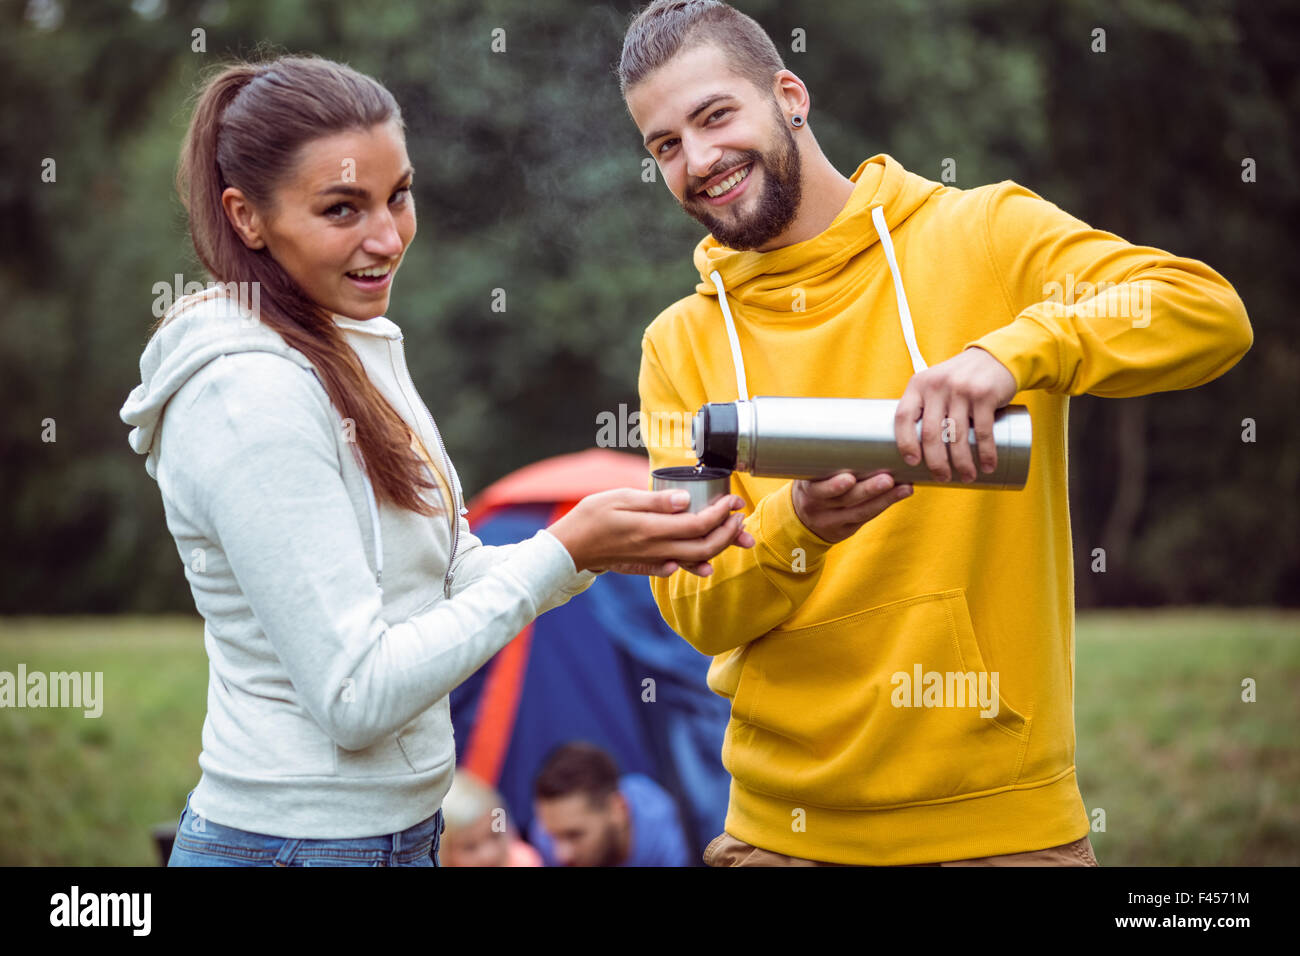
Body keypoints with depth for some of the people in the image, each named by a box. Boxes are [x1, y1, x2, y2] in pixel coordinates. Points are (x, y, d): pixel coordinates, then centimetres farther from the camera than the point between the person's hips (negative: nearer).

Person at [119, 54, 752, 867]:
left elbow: (446, 575, 10)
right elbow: (354, 696, -22)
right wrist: (565, 552, -20)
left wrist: (613, 547, -7)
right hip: (299, 838, -9)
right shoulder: (250, 396, -20)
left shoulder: (361, 345, 7)